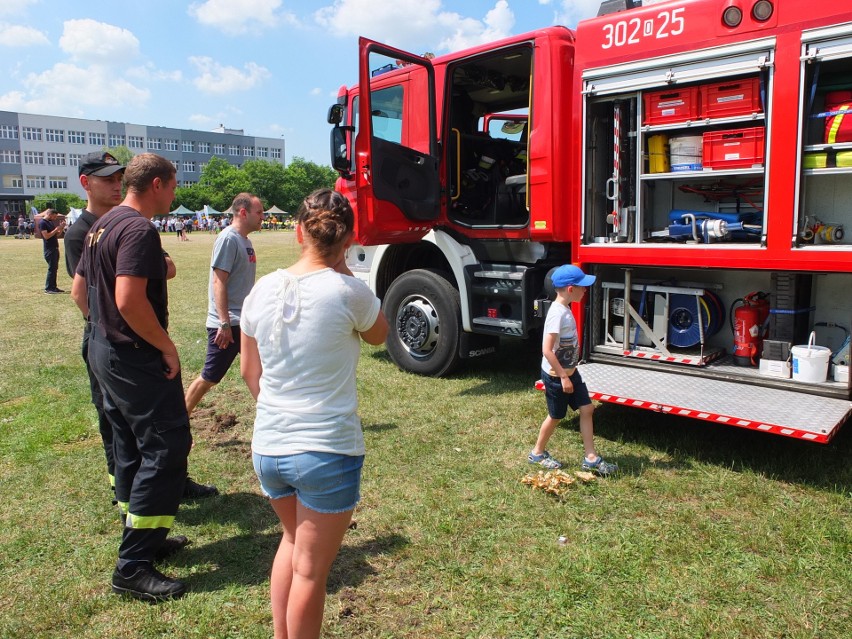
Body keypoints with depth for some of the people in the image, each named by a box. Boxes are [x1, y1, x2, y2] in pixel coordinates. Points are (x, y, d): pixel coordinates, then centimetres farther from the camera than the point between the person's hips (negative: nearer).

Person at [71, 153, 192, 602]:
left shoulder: (101, 226, 13)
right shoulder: (139, 229, -18)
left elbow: (79, 290, 20)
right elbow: (129, 299, -28)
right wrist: (166, 346, -19)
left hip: (105, 351, 10)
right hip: (137, 358, -10)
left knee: (131, 446, 17)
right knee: (166, 447, -6)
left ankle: (144, 536, 31)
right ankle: (132, 567, -2)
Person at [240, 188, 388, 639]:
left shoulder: (263, 289, -1)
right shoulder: (347, 292, -15)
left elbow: (249, 371, 9)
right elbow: (378, 336, 6)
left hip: (268, 446, 6)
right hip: (329, 452, -5)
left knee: (294, 538, 30)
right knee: (311, 570, 12)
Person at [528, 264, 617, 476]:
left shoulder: (565, 309, 5)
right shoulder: (557, 313, -25)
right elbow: (547, 350, -27)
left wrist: (569, 372, 18)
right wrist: (563, 376, -23)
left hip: (570, 372, 9)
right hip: (556, 376, -9)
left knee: (587, 409, 8)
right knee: (556, 416, 8)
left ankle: (590, 458, 16)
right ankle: (537, 453, 29)